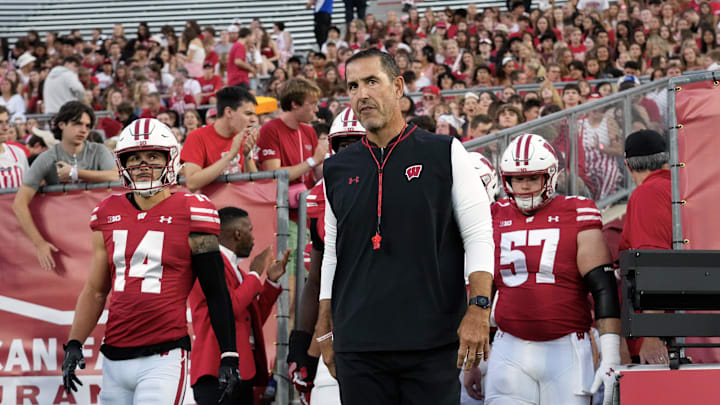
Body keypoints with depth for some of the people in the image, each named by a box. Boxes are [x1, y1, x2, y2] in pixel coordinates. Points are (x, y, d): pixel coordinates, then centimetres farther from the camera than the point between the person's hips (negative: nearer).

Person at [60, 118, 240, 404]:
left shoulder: (189, 215, -3)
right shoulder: (109, 216, 12)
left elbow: (216, 293, -1)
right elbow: (95, 290, 20)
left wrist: (229, 356, -5)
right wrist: (74, 344, 11)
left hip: (165, 358, -5)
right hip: (115, 357, 5)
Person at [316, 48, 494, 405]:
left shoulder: (443, 155, 2)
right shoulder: (338, 171, 12)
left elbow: (478, 238, -1)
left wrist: (478, 309, -11)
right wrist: (325, 331, 15)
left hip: (432, 343, -3)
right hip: (358, 346, 3)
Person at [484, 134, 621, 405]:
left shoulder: (576, 216, -1)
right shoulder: (496, 218, 11)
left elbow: (603, 288, -5)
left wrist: (610, 358, -11)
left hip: (565, 351, -3)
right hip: (510, 351, 3)